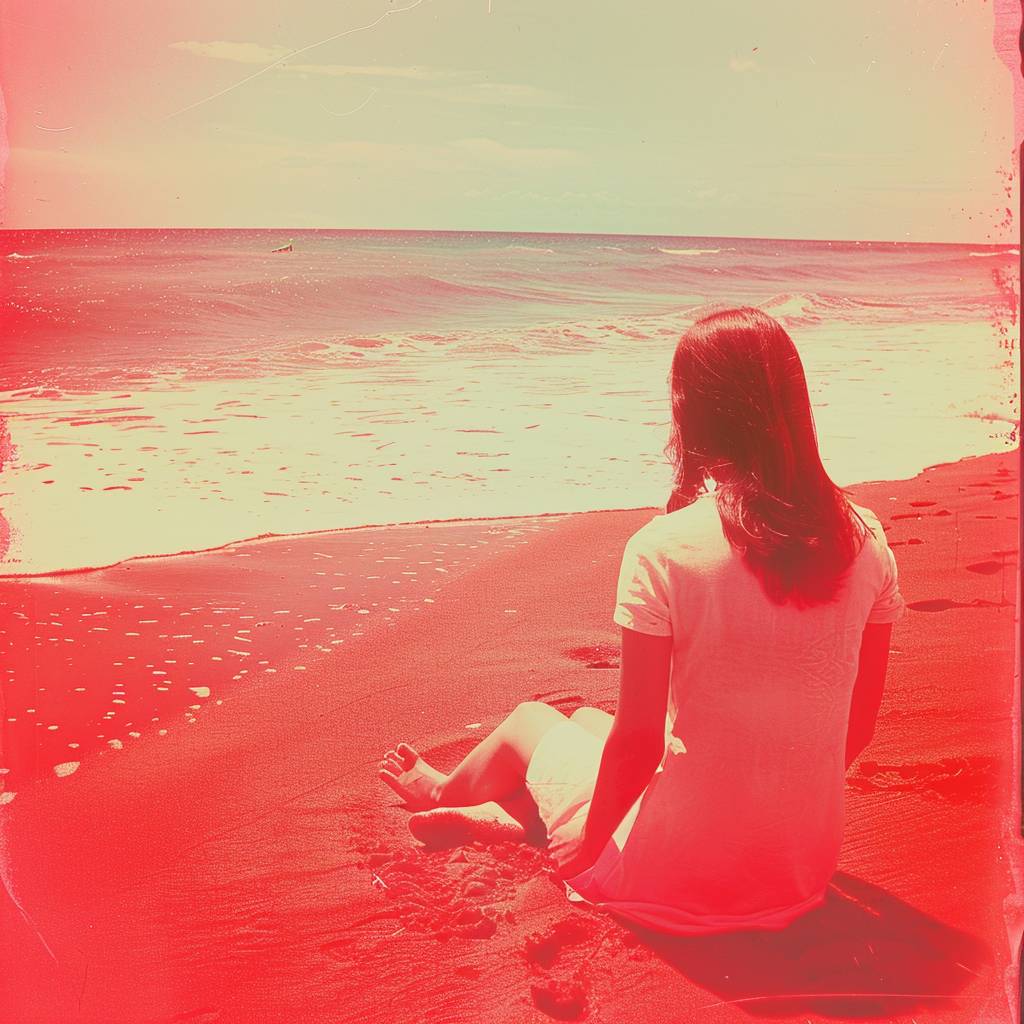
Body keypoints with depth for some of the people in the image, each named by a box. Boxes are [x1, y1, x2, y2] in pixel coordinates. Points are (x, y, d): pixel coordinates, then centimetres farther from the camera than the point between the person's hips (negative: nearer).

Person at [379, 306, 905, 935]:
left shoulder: (662, 551, -22)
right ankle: (486, 816, 47)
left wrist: (586, 856, 0)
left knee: (531, 720, 25)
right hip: (805, 871, 5)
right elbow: (859, 726, 3)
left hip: (678, 879, -4)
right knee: (586, 717, 26)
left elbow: (638, 741, -18)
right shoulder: (864, 540, -7)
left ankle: (447, 794, 56)